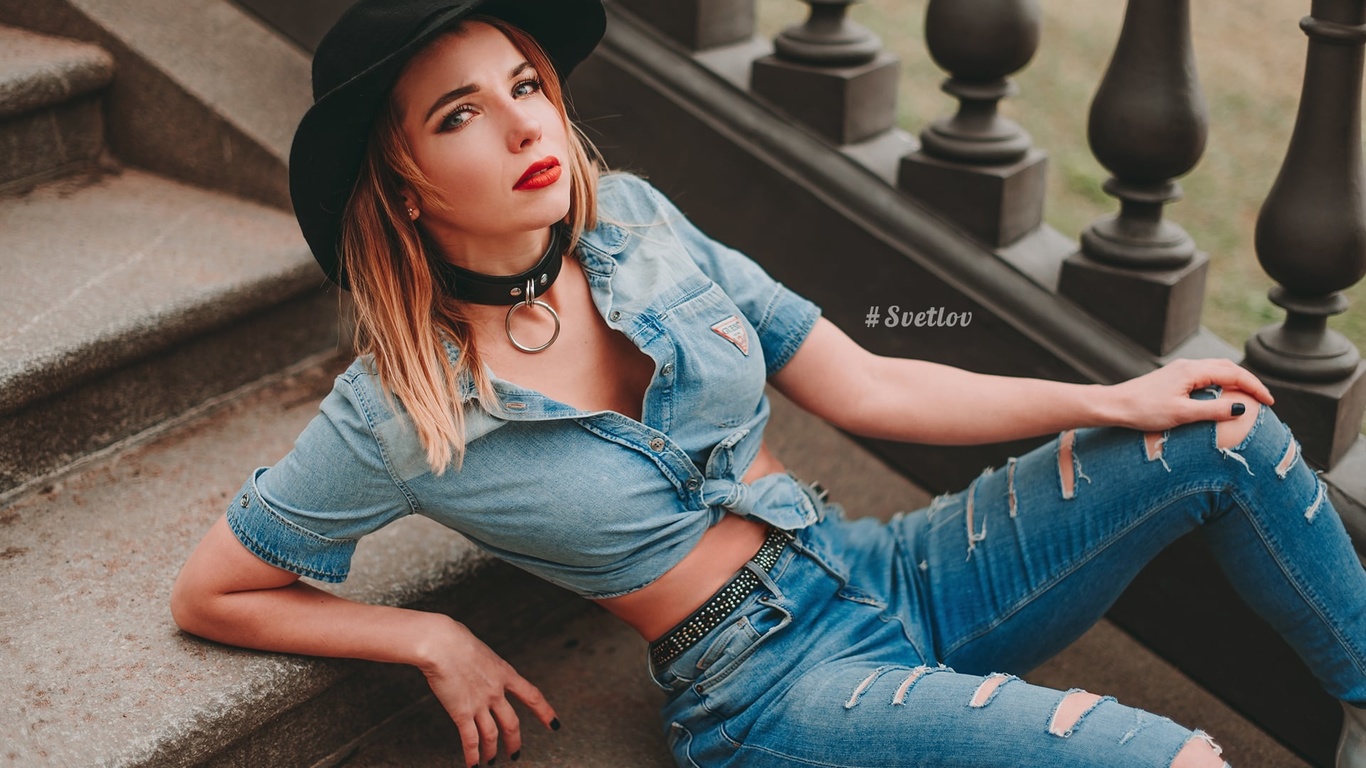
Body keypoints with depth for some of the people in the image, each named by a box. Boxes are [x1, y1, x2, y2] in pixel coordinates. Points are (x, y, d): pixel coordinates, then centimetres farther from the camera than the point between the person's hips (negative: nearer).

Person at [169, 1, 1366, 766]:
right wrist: (436, 640, -9)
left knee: (1225, 433, -5)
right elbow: (209, 595, -1)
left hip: (888, 571, 6)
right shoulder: (400, 417, -14)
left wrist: (1110, 403, -1)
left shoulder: (630, 223, -2)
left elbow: (864, 390, 3)